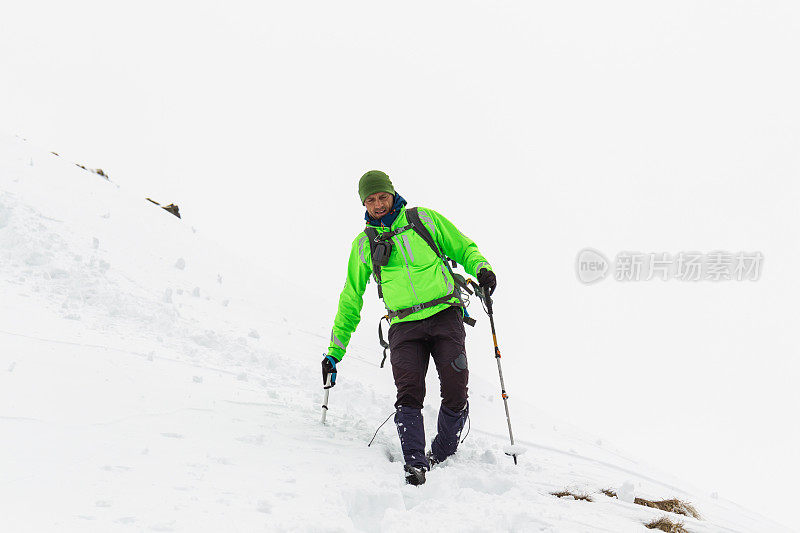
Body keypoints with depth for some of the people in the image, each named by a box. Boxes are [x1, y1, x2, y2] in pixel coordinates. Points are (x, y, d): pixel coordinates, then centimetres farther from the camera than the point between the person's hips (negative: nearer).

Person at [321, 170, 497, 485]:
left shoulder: (423, 219, 12)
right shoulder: (363, 244, 15)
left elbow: (463, 248, 18)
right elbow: (351, 299, 22)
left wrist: (480, 268, -6)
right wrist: (335, 350, 20)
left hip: (445, 314, -1)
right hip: (405, 326, 1)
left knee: (455, 392, -13)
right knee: (409, 392, -20)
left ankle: (442, 456, 6)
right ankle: (415, 463, -21)